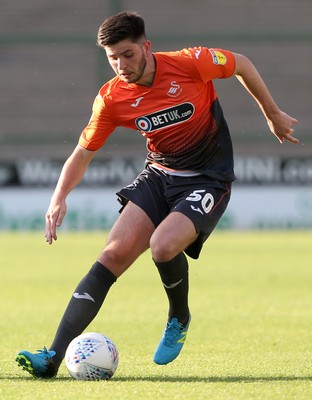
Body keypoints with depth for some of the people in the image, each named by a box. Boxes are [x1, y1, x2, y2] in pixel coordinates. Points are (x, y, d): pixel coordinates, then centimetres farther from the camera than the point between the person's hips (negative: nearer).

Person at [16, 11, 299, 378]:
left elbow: (242, 65, 1)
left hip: (207, 180, -4)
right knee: (113, 255, -14)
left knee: (163, 246, -29)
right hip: (158, 175, 4)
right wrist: (59, 199, -12)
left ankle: (179, 319, 4)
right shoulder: (111, 99, -7)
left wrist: (273, 115, 11)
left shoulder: (190, 64, -17)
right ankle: (54, 357, -17)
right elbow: (83, 153, 4)